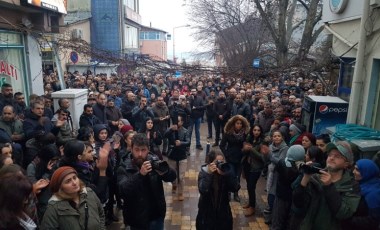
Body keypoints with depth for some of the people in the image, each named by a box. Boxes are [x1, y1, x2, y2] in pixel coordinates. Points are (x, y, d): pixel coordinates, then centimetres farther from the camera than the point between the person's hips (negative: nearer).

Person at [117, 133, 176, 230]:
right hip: (136, 218, -1)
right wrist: (140, 174, -35)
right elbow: (123, 191, -23)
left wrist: (164, 171, -33)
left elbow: (172, 177, -11)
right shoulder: (124, 168, -11)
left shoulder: (154, 161, -7)